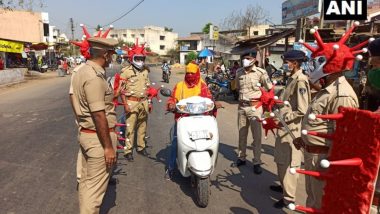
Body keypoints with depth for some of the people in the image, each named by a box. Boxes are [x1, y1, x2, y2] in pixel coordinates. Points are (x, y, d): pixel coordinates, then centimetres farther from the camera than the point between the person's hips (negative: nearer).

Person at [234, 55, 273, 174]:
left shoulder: (260, 72, -10)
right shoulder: (239, 72, 5)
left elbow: (270, 89, -4)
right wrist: (242, 98, 13)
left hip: (255, 107, -4)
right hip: (242, 106, 5)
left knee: (257, 135, -2)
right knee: (242, 134, 14)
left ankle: (257, 163, 7)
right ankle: (241, 157, 29)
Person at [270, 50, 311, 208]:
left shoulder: (300, 80, -17)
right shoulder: (292, 79, 11)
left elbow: (302, 111, -21)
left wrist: (282, 119, -18)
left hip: (291, 128, -9)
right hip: (284, 126, 9)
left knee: (289, 162, 1)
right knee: (281, 160, 21)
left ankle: (289, 197, 13)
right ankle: (284, 185, 39)